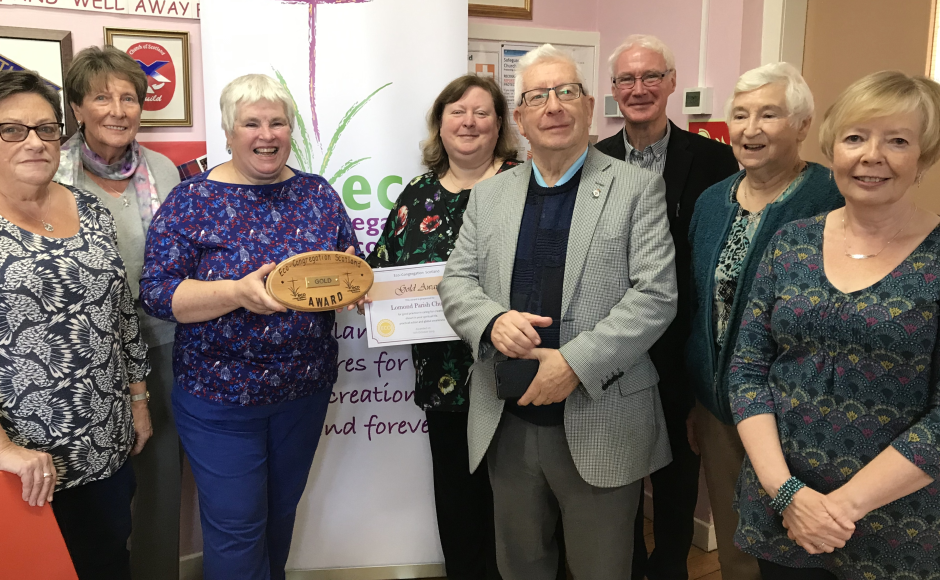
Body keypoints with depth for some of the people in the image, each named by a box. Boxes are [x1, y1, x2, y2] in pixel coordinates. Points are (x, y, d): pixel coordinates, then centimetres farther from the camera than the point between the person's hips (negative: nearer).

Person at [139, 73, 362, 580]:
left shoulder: (318, 194, 2)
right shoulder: (192, 200, -8)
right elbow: (156, 293, -13)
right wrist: (238, 293, -28)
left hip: (305, 388, 4)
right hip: (219, 397, -3)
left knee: (282, 513, 21)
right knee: (235, 530, 5)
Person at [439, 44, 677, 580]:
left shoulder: (638, 188, -3)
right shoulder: (489, 195, 8)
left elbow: (657, 294, -10)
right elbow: (457, 281, 8)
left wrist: (576, 363, -20)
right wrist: (493, 320, -15)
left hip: (600, 425, -3)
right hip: (506, 423, 4)